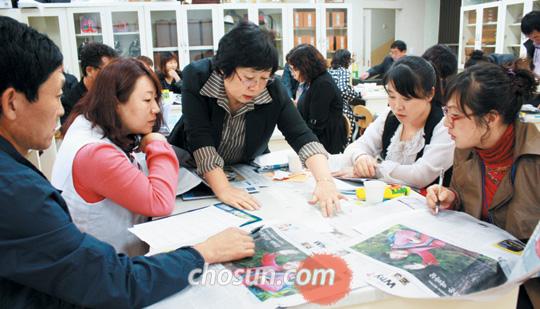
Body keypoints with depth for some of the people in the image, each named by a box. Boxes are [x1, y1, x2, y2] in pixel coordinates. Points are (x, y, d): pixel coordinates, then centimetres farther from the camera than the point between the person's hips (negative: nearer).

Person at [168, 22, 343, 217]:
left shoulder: (273, 90, -20)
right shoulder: (196, 77, -24)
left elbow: (302, 137, -24)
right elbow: (200, 139, -30)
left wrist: (325, 181, -40)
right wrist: (222, 189, -39)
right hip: (193, 169, -1)